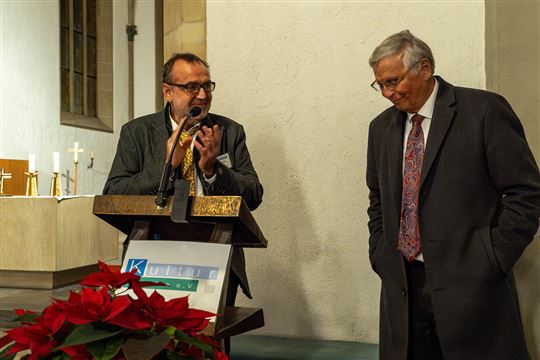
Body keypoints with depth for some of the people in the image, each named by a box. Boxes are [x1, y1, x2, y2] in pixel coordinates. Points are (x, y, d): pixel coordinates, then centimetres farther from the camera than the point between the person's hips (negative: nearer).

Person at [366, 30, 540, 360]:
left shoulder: (485, 110, -6)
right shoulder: (381, 128, 11)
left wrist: (492, 260, -10)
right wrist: (381, 256, 9)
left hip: (469, 281, -4)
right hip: (402, 284, 5)